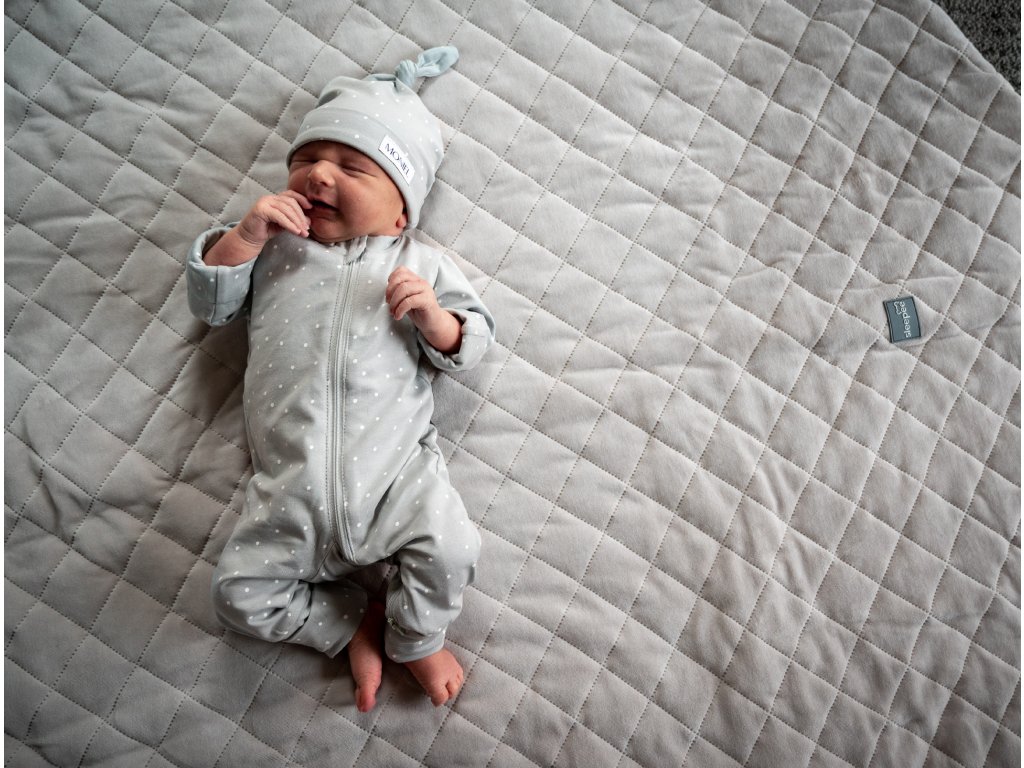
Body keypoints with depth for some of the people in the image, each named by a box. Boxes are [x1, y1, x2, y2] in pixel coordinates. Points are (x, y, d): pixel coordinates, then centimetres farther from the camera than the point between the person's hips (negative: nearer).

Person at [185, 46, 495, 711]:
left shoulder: (419, 264, 11)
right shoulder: (275, 250, 18)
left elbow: (471, 344, 7)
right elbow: (211, 303, 15)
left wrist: (431, 314, -15)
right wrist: (245, 236, 0)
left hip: (394, 474, -2)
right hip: (290, 496, 3)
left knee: (451, 553, -20)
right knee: (240, 593, -4)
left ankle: (415, 636, 13)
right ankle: (355, 623, 18)